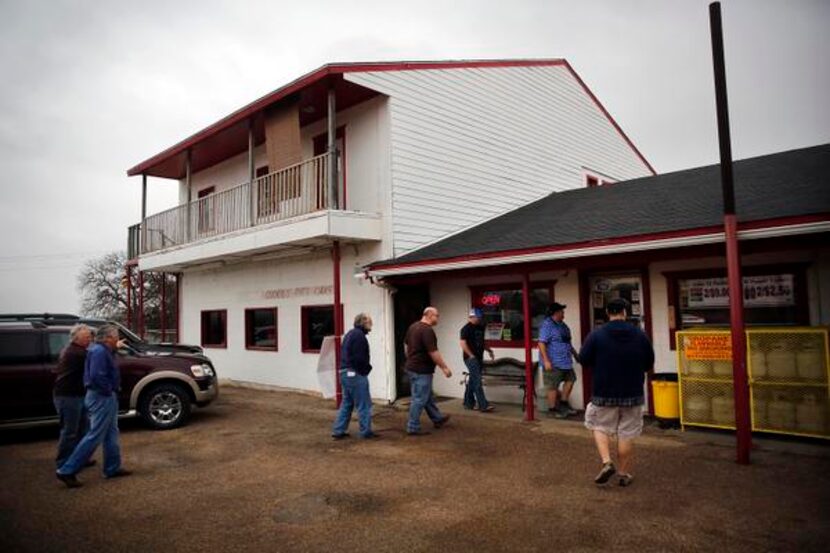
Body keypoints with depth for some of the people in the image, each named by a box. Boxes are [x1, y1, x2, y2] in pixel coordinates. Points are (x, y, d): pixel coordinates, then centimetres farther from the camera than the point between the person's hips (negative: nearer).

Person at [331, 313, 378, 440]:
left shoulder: (350, 334, 18)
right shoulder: (359, 335, -14)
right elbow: (359, 358, -21)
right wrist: (368, 368, -4)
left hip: (345, 372, 10)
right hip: (355, 374, -10)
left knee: (347, 403, 14)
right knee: (364, 404, -1)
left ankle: (338, 431, 15)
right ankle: (366, 432, 5)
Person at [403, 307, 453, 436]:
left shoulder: (413, 326, 8)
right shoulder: (427, 330, -21)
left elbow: (406, 345, 17)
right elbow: (433, 352, -23)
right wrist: (444, 367, -14)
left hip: (412, 367, 10)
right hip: (422, 370, -10)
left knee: (428, 396, 21)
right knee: (419, 399, 0)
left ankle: (437, 419, 35)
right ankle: (413, 428, 7)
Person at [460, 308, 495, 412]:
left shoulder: (480, 328, 15)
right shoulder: (466, 328, -10)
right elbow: (463, 344, -16)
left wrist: (489, 350, 14)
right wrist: (471, 355, -17)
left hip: (479, 358, 8)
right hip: (471, 358, -8)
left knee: (472, 381, 13)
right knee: (477, 381, -11)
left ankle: (468, 403, 21)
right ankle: (483, 405, -13)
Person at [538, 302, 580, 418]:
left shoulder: (562, 325, 13)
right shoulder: (547, 325, -16)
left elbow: (567, 342, 25)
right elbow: (541, 343, -22)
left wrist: (575, 354, 27)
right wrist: (546, 361, -26)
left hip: (565, 361, 9)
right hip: (553, 363, -9)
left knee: (570, 379, 15)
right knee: (553, 386, -1)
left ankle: (564, 402, 29)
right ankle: (552, 409, 11)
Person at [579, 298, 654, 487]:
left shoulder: (596, 335, -11)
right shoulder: (640, 335, -3)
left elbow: (584, 359, -4)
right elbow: (649, 365, 5)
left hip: (604, 393, -2)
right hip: (633, 394, 2)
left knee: (600, 427, 16)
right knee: (627, 434, 11)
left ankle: (607, 462, 0)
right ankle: (625, 474, 19)